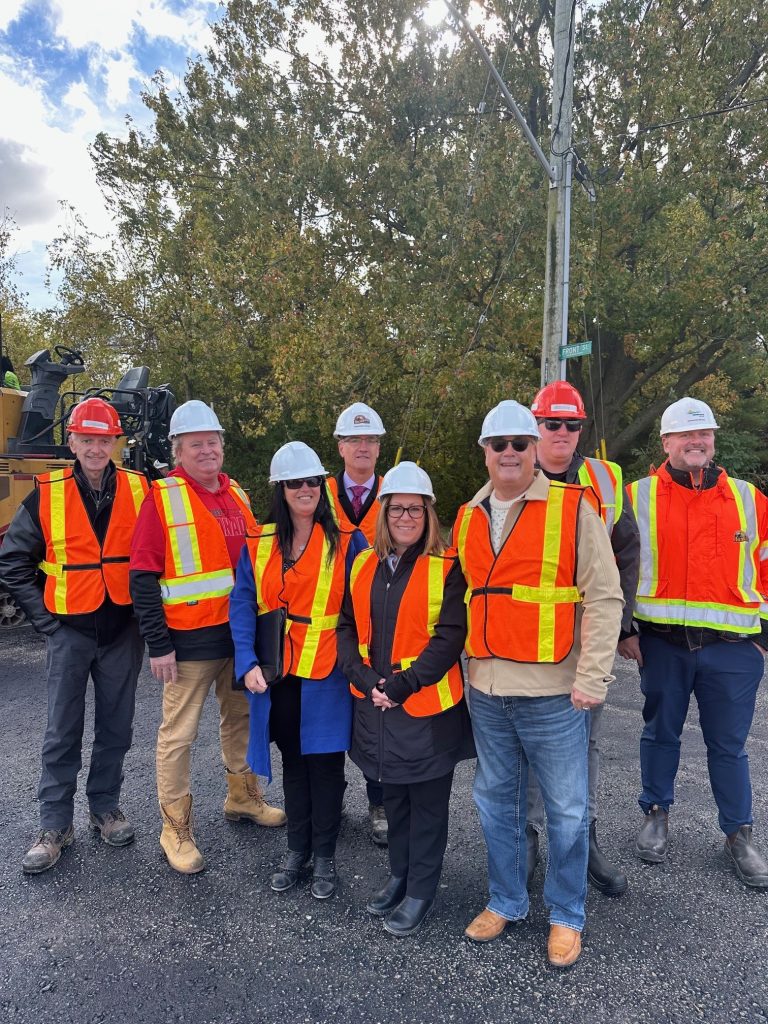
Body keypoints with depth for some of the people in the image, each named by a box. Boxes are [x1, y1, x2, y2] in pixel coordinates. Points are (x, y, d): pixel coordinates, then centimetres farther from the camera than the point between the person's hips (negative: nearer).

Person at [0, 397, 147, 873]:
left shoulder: (141, 492, -3)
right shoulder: (46, 495, -5)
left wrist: (145, 608, 1)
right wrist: (45, 617, -2)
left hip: (123, 631, 1)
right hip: (70, 631, -1)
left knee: (116, 727, 12)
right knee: (63, 732, 8)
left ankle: (106, 806, 31)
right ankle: (55, 825, 22)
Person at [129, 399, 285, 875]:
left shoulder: (237, 495, 8)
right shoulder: (162, 497, -9)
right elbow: (143, 577, -12)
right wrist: (158, 644, -14)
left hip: (241, 632, 6)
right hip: (190, 639, -6)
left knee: (241, 717, 20)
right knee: (179, 734, 4)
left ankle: (243, 797, 40)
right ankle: (176, 830, 22)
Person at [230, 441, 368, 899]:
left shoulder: (347, 542, -6)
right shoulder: (259, 544, 3)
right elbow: (243, 605, -1)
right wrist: (248, 663, -12)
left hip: (326, 673, -3)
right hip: (277, 673, 3)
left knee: (324, 762, 7)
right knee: (293, 762, 17)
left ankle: (324, 856, 27)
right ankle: (297, 850, 35)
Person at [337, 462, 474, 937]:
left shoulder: (446, 567, -10)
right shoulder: (365, 565, 5)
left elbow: (449, 637, -16)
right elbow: (348, 628, 4)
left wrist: (402, 685, -20)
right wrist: (366, 678, -10)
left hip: (427, 705, -5)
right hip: (376, 703, 5)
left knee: (427, 804, 11)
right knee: (394, 796, 21)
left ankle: (421, 890, 29)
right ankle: (400, 875, 40)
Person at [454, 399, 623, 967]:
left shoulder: (574, 508, -8)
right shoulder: (467, 518, 8)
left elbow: (604, 597, -10)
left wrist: (592, 678, -15)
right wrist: (470, 667, 11)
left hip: (552, 692, -5)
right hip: (485, 691, 5)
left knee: (566, 810, 9)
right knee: (496, 800, 18)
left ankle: (566, 916, 31)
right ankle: (506, 901, 38)